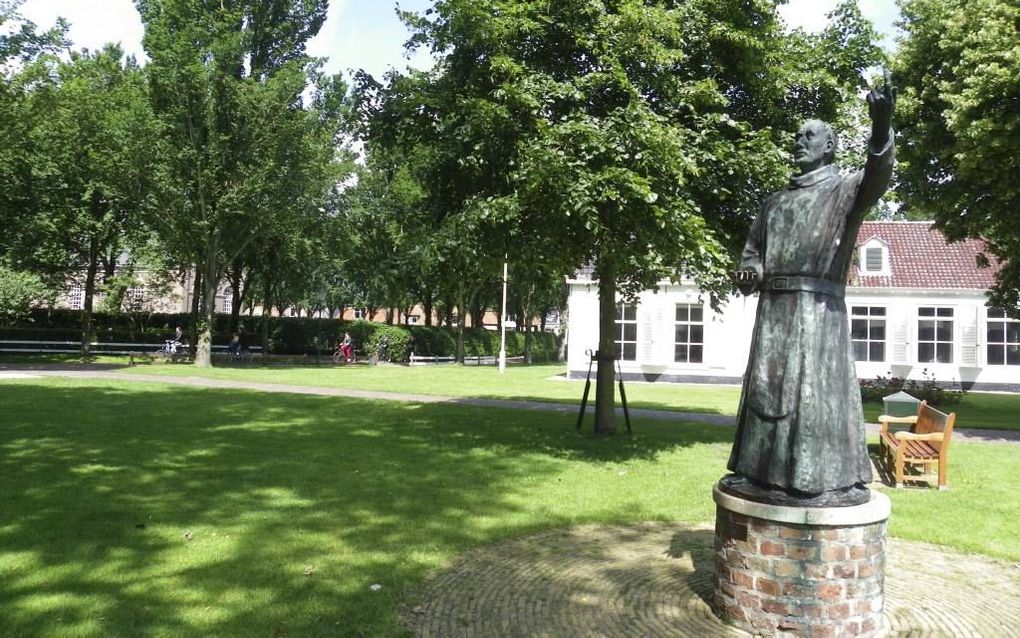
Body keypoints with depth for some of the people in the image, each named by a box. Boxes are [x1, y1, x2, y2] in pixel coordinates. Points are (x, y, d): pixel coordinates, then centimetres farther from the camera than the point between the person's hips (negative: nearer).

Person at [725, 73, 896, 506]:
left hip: (818, 305, -5)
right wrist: (749, 272, -2)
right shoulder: (775, 203, 22)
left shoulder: (844, 190, 5)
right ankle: (762, 472, 14)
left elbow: (876, 178, -18)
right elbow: (753, 252, 23)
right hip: (773, 308, 6)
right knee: (766, 387, 6)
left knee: (813, 388, -8)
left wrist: (881, 128, -36)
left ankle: (820, 479, 0)